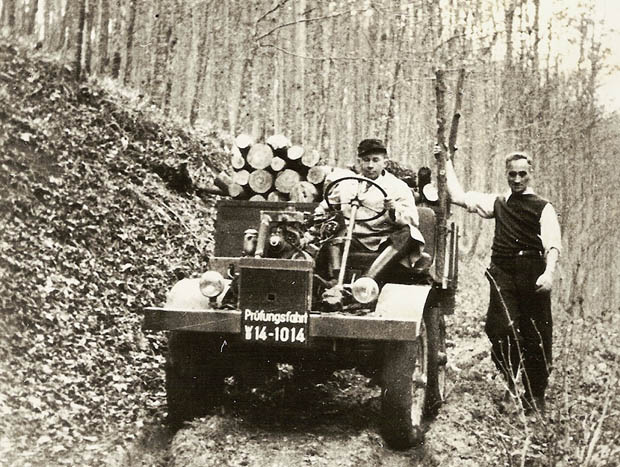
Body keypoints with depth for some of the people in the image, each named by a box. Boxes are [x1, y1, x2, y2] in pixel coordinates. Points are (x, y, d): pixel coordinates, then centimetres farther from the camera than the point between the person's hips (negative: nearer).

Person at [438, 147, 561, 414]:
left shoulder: (543, 208, 6)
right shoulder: (498, 203, 19)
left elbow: (552, 245, -5)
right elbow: (458, 196, 21)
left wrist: (549, 273, -22)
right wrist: (447, 162, 21)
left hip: (532, 274, -2)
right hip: (503, 273, 2)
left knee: (536, 335, 0)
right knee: (501, 329, -11)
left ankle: (535, 396, 14)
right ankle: (511, 383, 10)